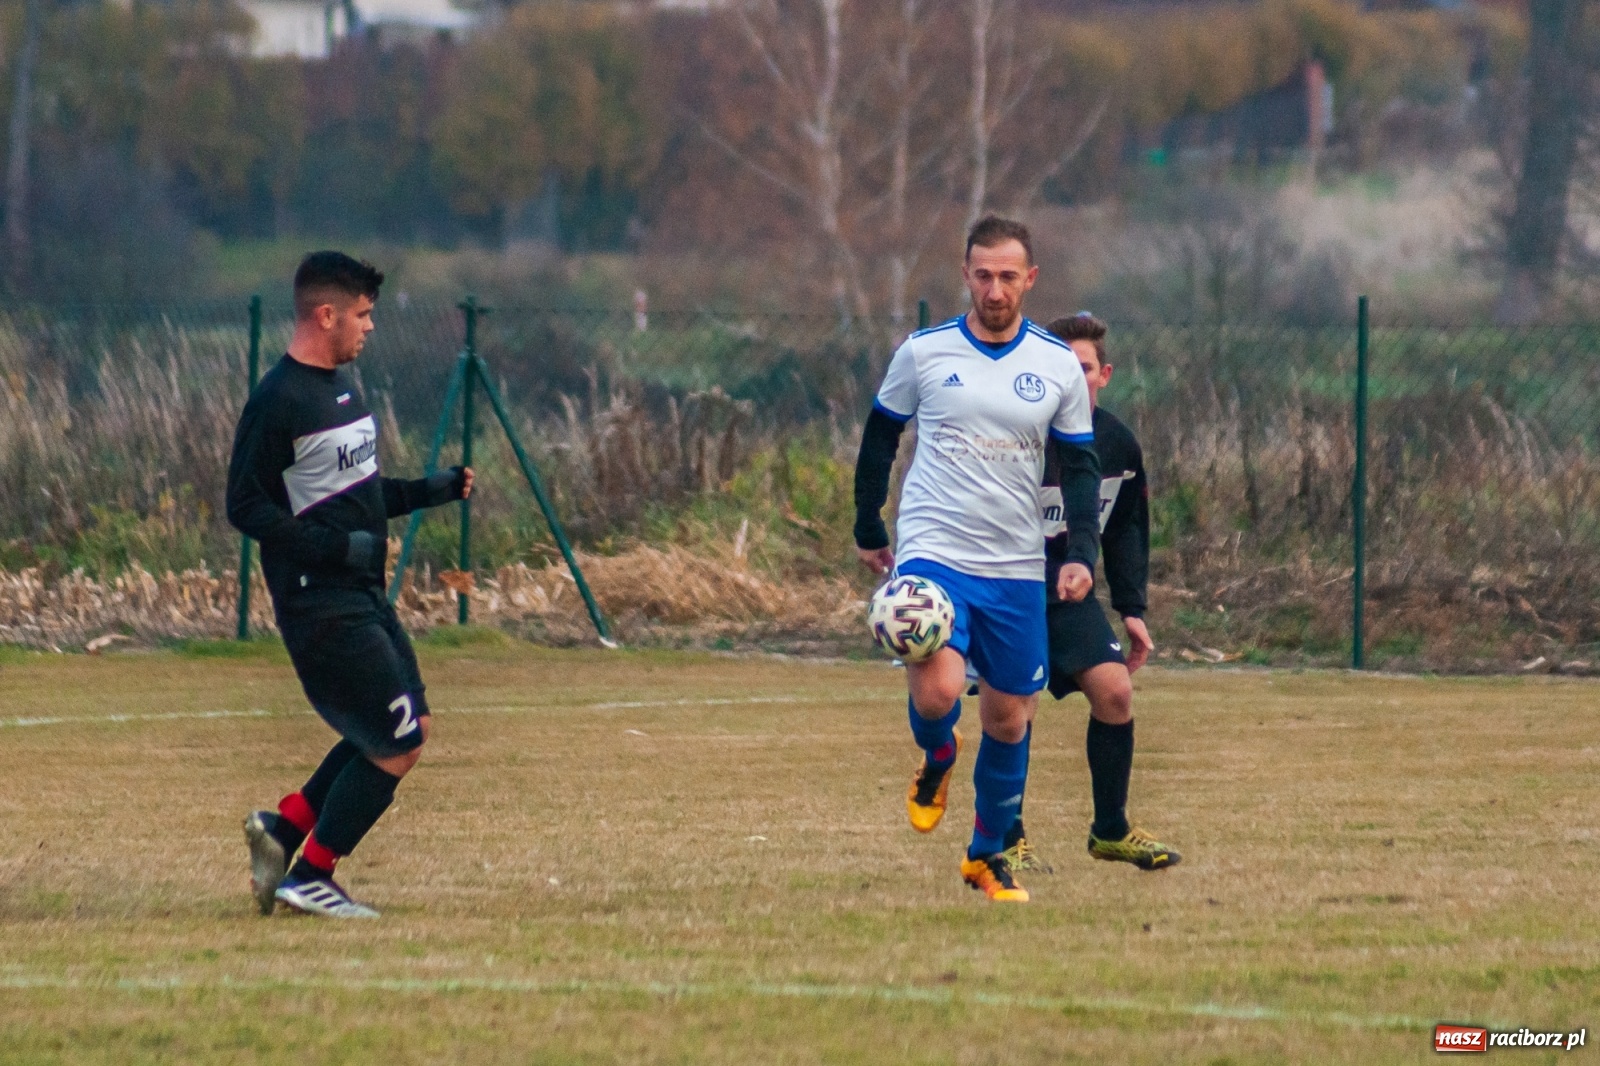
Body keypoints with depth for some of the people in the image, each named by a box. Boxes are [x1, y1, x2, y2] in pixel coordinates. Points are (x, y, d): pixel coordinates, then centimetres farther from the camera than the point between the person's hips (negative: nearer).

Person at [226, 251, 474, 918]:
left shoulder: (343, 385, 13)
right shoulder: (278, 401, -16)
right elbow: (245, 506, -18)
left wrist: (428, 491, 10)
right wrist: (336, 547, -23)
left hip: (363, 596, 10)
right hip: (320, 604, -10)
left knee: (408, 726, 14)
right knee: (398, 743, -7)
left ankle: (285, 827, 18)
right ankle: (309, 876, 2)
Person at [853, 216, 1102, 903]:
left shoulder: (1058, 367, 3)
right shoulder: (924, 353, -2)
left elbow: (1079, 466, 9)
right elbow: (880, 436, 11)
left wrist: (1083, 555, -4)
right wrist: (868, 531, 12)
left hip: (1017, 568, 3)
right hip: (932, 554, -3)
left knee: (1009, 717, 8)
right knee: (937, 691, -24)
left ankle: (987, 855, 28)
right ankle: (937, 758, 12)